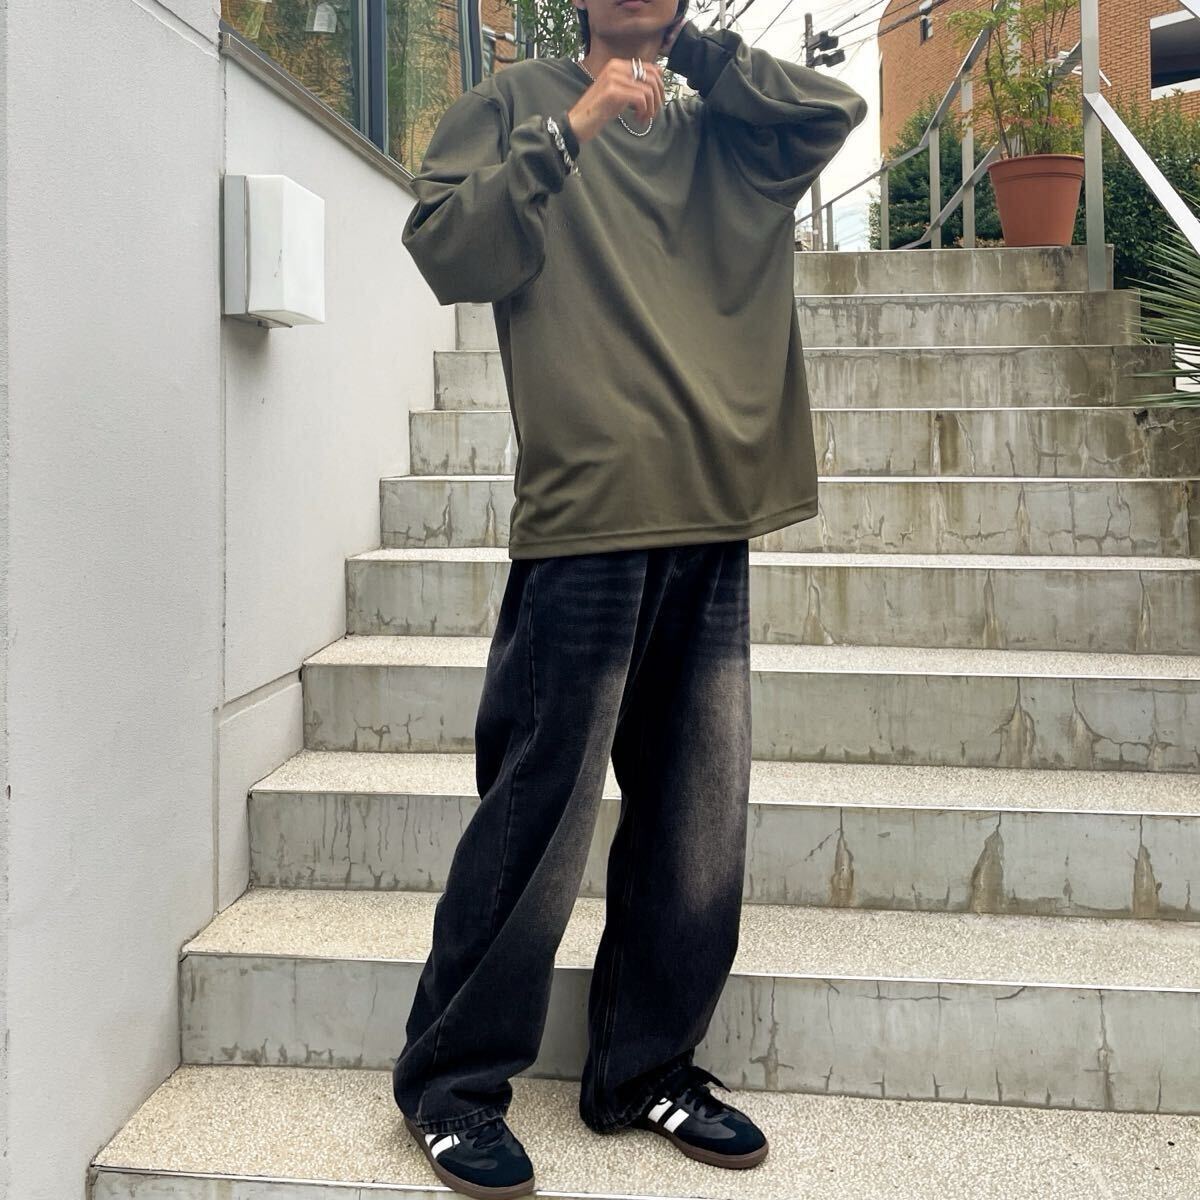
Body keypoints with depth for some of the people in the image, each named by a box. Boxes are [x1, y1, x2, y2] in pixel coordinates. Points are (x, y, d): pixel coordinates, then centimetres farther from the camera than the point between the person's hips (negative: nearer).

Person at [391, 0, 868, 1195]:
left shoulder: (722, 134, 22)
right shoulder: (515, 102, 12)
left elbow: (835, 108, 7)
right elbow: (442, 249, -1)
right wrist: (568, 131, -5)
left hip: (714, 525, 5)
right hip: (584, 518, -5)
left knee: (698, 821, 8)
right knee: (538, 817, -3)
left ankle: (646, 1066, 24)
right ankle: (451, 1078, 14)